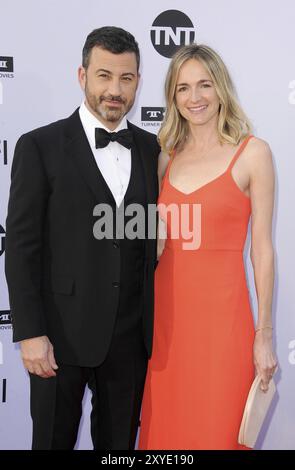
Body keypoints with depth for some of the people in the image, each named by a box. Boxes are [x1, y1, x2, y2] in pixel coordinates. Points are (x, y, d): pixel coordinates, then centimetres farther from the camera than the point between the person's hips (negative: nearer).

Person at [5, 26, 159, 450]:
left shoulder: (153, 150, 6)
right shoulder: (40, 147, -6)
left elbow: (156, 239, 9)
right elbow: (21, 246, -8)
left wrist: (159, 322, 5)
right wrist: (30, 333, -12)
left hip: (131, 336, 3)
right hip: (62, 334, -3)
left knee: (119, 441, 16)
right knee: (53, 440, 12)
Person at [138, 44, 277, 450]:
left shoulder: (252, 152, -4)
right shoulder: (167, 157, 10)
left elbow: (261, 248, -5)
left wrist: (264, 335, -6)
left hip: (222, 312, -4)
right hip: (166, 310, 4)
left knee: (216, 431, 4)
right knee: (164, 429, 12)